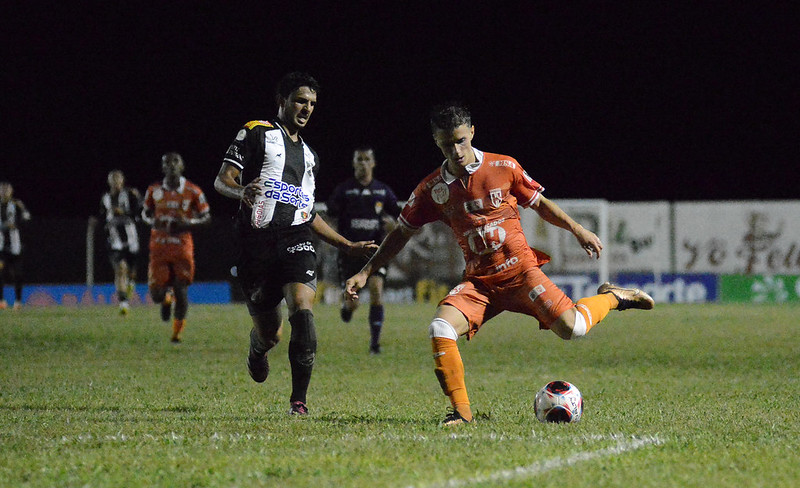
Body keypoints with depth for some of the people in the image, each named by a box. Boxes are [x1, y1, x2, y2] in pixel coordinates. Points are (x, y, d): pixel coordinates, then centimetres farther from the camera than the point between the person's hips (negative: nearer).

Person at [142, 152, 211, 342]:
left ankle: (177, 331, 16)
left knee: (181, 291, -4)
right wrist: (153, 222, -6)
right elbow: (145, 213, 17)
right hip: (159, 247, 1)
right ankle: (166, 298, 36)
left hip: (182, 246, -1)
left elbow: (206, 218, 5)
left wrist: (188, 224, -14)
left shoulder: (192, 192, -2)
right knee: (157, 295, -3)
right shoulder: (154, 190, 3)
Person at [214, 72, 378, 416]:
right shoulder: (256, 133, 5)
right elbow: (221, 181, -3)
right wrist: (241, 191, -27)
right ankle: (257, 350, 43)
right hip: (257, 242, -4)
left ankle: (299, 399, -20)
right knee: (269, 332, 3)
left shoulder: (307, 154, 25)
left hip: (296, 239, 4)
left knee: (302, 311, -23)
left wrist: (348, 246, 28)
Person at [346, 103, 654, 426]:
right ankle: (461, 411, -12)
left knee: (571, 328, -18)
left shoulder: (504, 168, -3)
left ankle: (610, 298, 15)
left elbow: (540, 204, 12)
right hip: (479, 281, 2)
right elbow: (402, 233, 11)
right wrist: (366, 272, 6)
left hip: (520, 269, -2)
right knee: (440, 329, -24)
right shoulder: (432, 189, 1)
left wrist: (579, 231, 8)